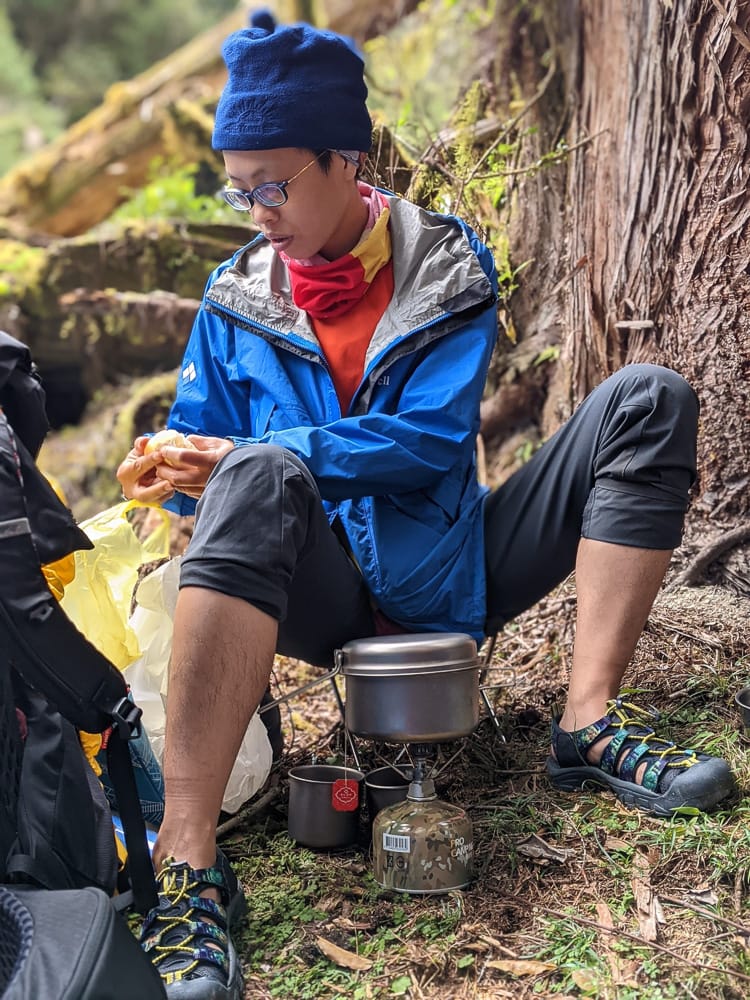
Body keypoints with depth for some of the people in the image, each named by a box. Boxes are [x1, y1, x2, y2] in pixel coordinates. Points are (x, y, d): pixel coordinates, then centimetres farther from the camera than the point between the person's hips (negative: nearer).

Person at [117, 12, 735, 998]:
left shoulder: (448, 266, 0)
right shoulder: (237, 298, 5)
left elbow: (432, 437, -13)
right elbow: (204, 444, 7)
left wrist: (251, 454, -21)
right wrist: (178, 472, -19)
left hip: (450, 577, 1)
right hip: (326, 593, -1)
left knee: (648, 398, -13)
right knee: (260, 481, -37)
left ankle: (591, 722, -22)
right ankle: (187, 864, -45)